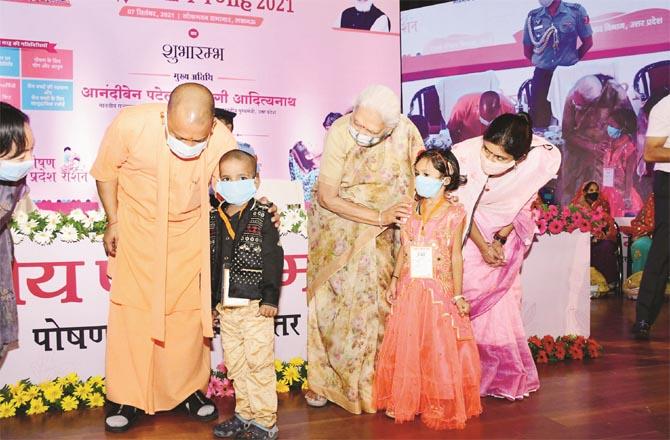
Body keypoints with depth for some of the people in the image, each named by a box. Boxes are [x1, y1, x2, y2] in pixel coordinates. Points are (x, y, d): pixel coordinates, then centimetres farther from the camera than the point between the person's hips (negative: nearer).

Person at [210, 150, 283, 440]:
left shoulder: (262, 216, -6)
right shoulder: (218, 218, 10)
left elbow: (273, 260, -9)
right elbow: (214, 262, 14)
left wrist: (270, 298, -14)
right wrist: (212, 302, 15)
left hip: (255, 304, -6)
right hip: (226, 305, 6)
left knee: (258, 362, -2)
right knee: (235, 364, 14)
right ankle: (244, 414, 27)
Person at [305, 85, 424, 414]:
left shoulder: (404, 131, -20)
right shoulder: (339, 132, -24)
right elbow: (327, 197, -20)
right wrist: (379, 217, -23)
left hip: (377, 235, 1)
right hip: (336, 222, -1)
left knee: (370, 298, -3)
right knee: (330, 299, 2)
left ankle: (365, 380, 15)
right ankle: (323, 379, 18)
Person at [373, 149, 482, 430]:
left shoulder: (453, 213, -5)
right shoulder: (412, 209, 6)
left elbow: (456, 256, -3)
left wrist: (458, 294, -3)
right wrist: (394, 280, 10)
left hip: (439, 291, -4)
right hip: (409, 290, 4)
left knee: (439, 349, 3)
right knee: (406, 347, 9)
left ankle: (441, 407, 20)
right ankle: (404, 402, 24)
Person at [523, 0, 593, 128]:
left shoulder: (576, 11, -5)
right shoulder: (533, 16, 1)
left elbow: (588, 42, 6)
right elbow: (527, 50, 12)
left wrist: (571, 59, 9)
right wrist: (541, 62, 10)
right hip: (542, 74, 1)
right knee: (539, 121, -2)